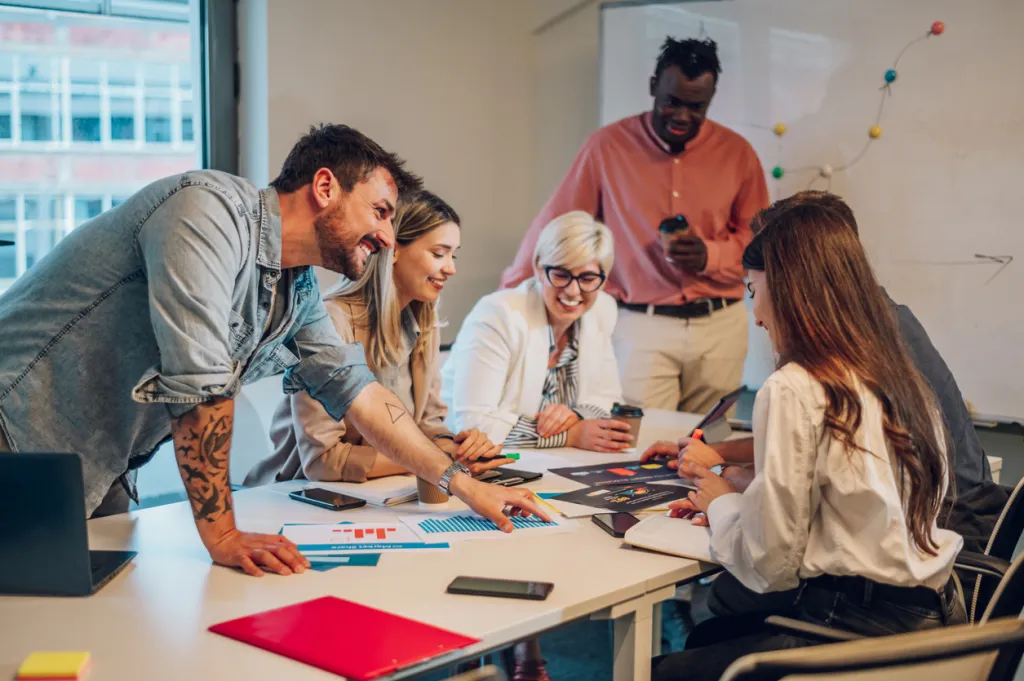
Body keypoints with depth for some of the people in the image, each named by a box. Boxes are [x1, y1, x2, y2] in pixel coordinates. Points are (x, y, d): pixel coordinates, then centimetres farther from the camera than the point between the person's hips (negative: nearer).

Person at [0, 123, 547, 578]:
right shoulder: (211, 208, -22)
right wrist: (221, 534, -25)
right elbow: (200, 381, -27)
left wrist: (464, 485, 12)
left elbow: (358, 391, 14)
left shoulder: (298, 293, 7)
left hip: (100, 473, 8)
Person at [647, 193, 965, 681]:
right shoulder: (900, 377, 8)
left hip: (857, 631, -8)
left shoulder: (793, 391, -16)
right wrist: (734, 503, 16)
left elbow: (770, 565, -12)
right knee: (705, 632, 21)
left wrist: (721, 505, 7)